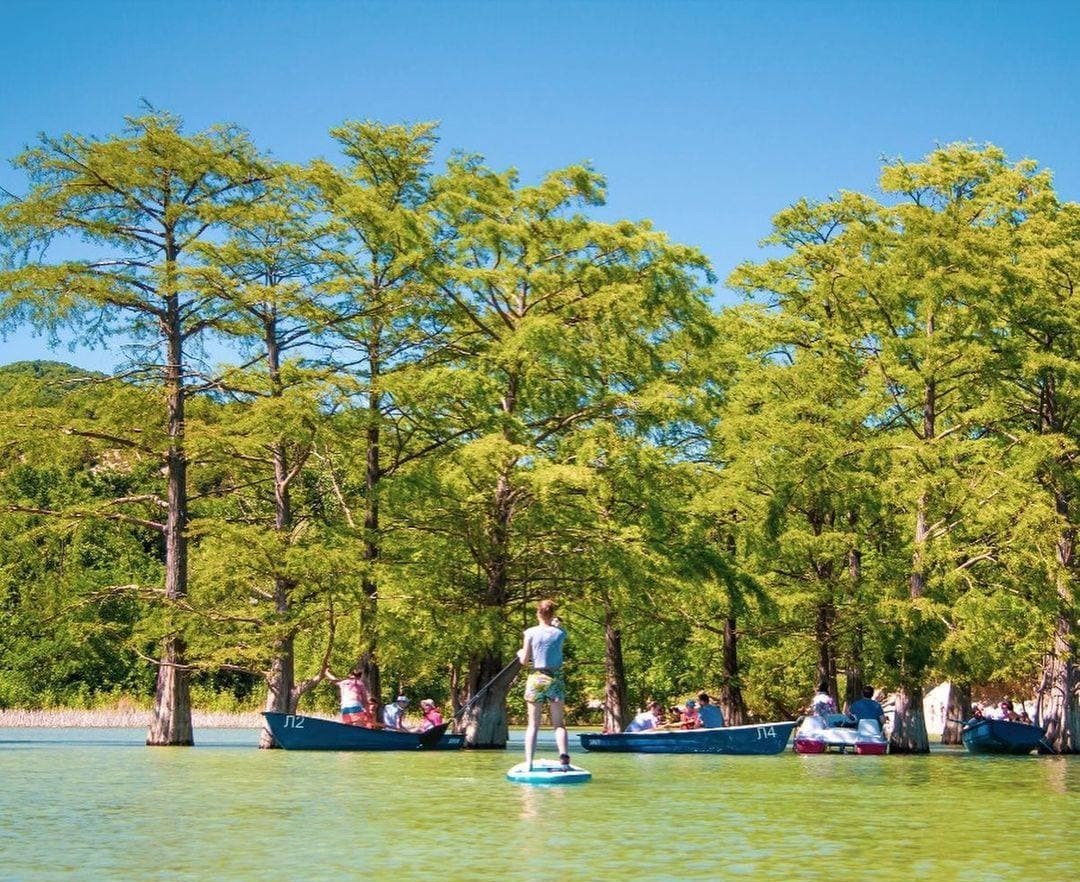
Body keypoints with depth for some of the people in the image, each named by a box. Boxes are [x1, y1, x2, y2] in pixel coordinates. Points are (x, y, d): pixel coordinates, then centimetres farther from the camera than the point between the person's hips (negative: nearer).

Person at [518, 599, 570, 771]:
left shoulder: (530, 632, -5)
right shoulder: (560, 633, -1)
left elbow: (524, 661, -4)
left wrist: (521, 653, 19)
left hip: (536, 679, -1)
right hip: (556, 679, 1)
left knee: (533, 725, 4)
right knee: (558, 724, 6)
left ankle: (529, 763, -5)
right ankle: (564, 758, -12)